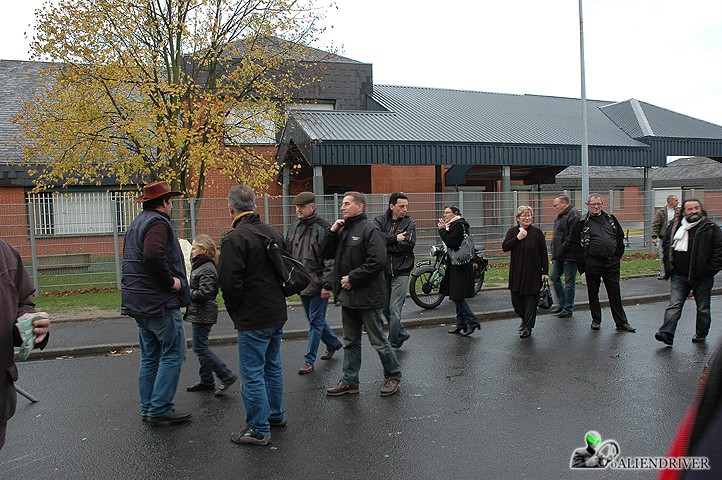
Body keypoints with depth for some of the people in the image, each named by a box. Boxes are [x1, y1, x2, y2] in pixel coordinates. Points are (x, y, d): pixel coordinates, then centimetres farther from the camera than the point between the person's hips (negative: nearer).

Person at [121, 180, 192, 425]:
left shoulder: (136, 224, 18)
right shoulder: (158, 222, -13)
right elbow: (153, 255, -31)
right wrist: (171, 280, -20)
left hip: (138, 301, 10)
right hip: (160, 302, -10)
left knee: (150, 356, 15)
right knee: (173, 355, -2)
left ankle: (148, 408, 22)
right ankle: (160, 409, 0)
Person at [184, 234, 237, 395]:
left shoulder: (207, 269, -18)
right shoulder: (199, 266, 13)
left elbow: (204, 294, -24)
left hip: (203, 314, -10)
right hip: (198, 314, 10)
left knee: (200, 348, -6)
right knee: (201, 347, 15)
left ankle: (227, 376, -2)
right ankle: (206, 381, 25)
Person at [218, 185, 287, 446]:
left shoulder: (234, 239, -17)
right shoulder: (273, 233, 8)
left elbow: (228, 282, -20)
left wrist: (236, 310, -3)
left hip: (253, 319, -8)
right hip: (277, 313, 8)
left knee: (252, 374, 2)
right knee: (272, 366, 22)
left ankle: (259, 429, 11)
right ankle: (276, 414, 36)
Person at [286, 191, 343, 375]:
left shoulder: (323, 228, -13)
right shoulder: (294, 228, 10)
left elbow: (330, 260, -16)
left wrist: (327, 285, -18)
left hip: (318, 284, -8)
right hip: (302, 283, 8)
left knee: (316, 321, 1)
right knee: (314, 319, 18)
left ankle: (309, 359, 10)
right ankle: (333, 343, 39)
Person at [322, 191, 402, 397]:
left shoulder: (370, 229, -14)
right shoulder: (343, 229, 12)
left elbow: (378, 262, -23)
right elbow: (327, 254, 13)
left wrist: (352, 278, -18)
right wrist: (332, 232, -1)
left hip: (368, 297, -8)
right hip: (347, 295, 8)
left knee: (378, 341, 5)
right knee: (351, 342, 16)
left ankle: (393, 376, 24)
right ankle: (350, 382, 27)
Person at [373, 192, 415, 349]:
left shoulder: (410, 223, -1)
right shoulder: (380, 220, 4)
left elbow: (408, 245, -16)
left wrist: (385, 242, -12)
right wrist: (394, 238, -18)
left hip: (400, 273, -3)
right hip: (382, 271, 3)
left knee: (394, 311, -3)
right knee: (385, 309, 13)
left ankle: (392, 345, 11)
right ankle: (402, 333, 34)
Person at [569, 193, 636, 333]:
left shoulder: (610, 218, 10)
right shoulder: (582, 222, -1)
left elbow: (620, 236, 18)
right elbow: (575, 243, 0)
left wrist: (618, 255, 11)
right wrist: (582, 261, -4)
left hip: (612, 262, 3)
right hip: (592, 263, -2)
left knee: (615, 293, 7)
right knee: (593, 293, 7)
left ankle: (621, 322, 14)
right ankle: (596, 320, 21)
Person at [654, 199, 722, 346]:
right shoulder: (674, 226, 4)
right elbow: (666, 247, 16)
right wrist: (669, 267, 8)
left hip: (702, 277, -2)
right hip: (679, 276, 2)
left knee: (703, 308, 11)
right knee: (674, 305, -4)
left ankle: (701, 334, 27)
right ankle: (667, 333, -9)